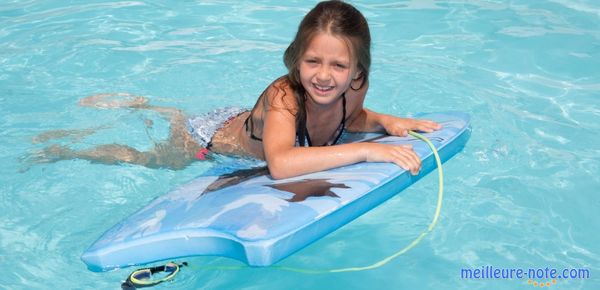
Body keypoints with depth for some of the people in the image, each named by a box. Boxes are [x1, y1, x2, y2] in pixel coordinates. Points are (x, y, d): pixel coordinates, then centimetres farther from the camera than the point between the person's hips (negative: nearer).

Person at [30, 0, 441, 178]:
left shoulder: (354, 89, -25)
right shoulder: (284, 96, -45)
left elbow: (351, 118, 0)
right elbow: (280, 164, -63)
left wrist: (385, 121, -22)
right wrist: (367, 151, -62)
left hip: (241, 122, 6)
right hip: (213, 141, -6)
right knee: (143, 158, 20)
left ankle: (140, 105, 61)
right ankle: (61, 149, 43)